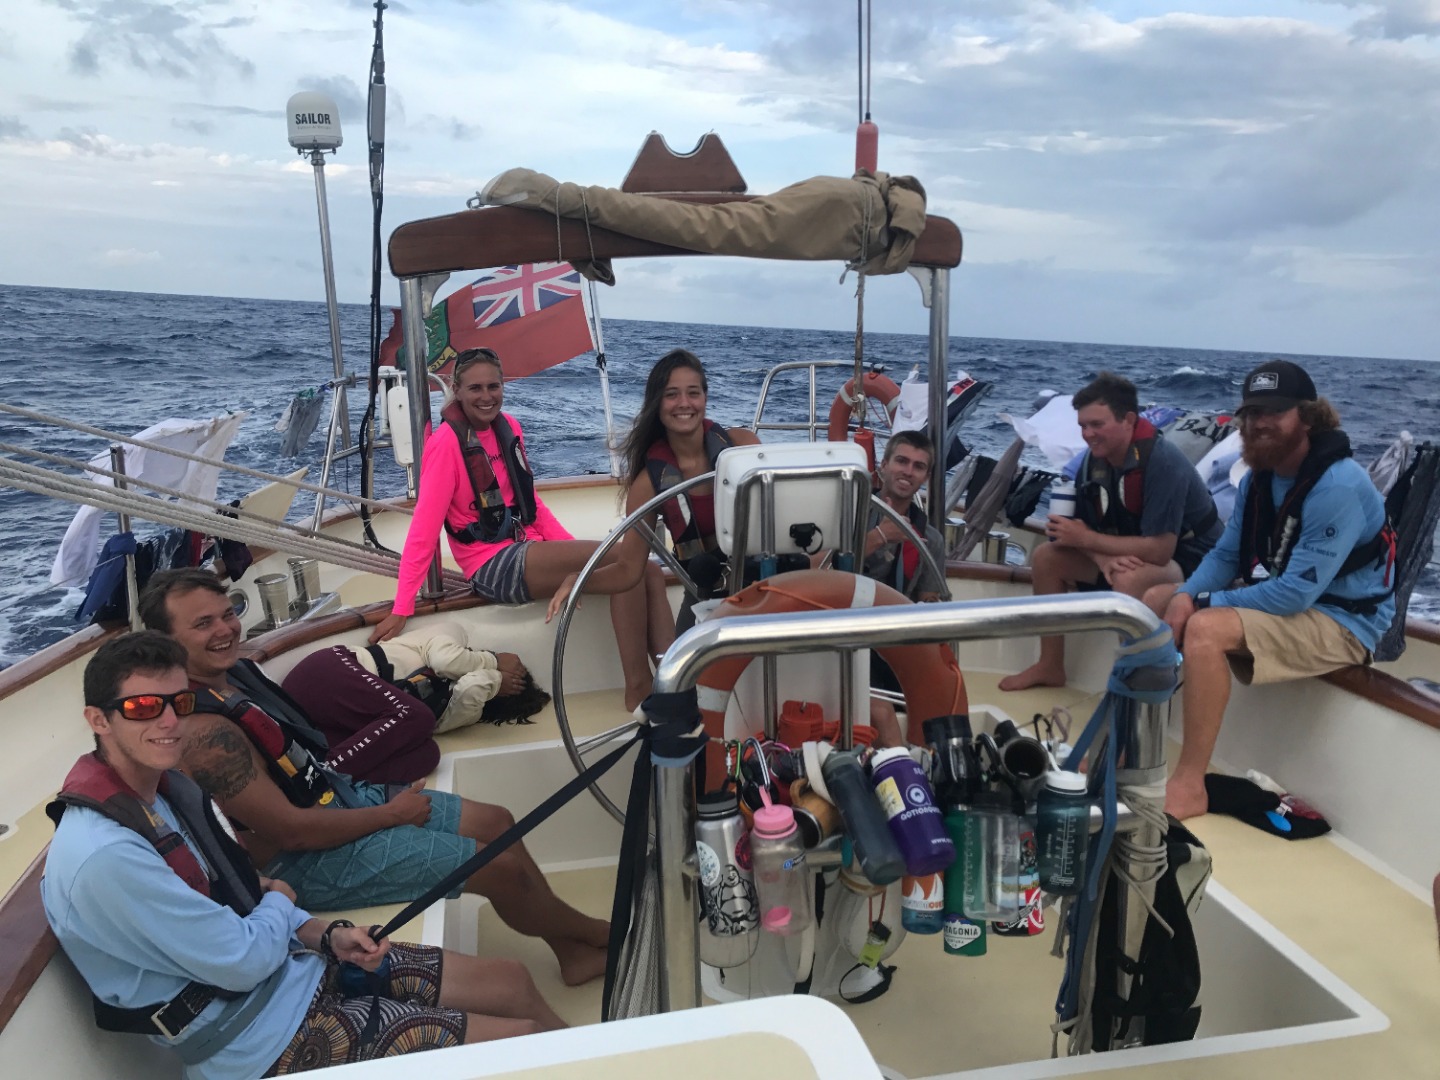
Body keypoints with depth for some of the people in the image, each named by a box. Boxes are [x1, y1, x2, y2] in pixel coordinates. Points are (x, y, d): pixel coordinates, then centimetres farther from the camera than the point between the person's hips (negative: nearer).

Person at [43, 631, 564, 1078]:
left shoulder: (170, 789, 3)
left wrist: (325, 934, -3)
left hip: (299, 967, 9)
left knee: (514, 983, 8)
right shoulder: (104, 856, -27)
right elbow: (242, 964, -23)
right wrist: (278, 901, -2)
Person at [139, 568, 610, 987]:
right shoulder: (202, 732, -28)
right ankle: (598, 934, 21)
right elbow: (292, 831, -25)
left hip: (338, 793, 9)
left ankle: (573, 951, 23)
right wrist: (391, 814, -14)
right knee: (501, 866, -8)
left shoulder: (234, 670, 1)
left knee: (495, 822, 8)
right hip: (308, 860, -9)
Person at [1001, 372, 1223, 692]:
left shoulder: (1163, 462, -28)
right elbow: (1082, 527, -3)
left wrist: (1086, 540, -26)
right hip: (1133, 555, 8)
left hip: (1188, 563, -8)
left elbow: (1160, 550, -32)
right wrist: (1103, 557, -26)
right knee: (1046, 557, 0)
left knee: (1129, 580, -38)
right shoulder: (1094, 459, -7)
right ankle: (1050, 666, 8)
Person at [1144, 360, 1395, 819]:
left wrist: (1203, 604, -22)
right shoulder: (1258, 478, 2)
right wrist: (1185, 596, -14)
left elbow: (1297, 593, -28)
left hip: (1341, 620, -9)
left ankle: (1188, 786, -25)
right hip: (1270, 597, 9)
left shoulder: (1338, 486, -24)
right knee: (1157, 599, 5)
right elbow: (1225, 556, 6)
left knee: (1206, 629, -32)